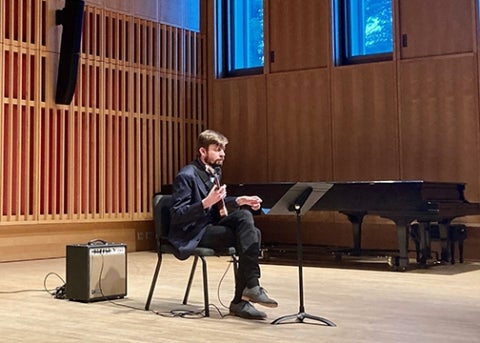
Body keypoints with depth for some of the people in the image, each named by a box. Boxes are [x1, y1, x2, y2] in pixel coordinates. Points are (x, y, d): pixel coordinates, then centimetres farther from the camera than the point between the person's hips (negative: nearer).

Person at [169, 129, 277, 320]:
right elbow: (176, 215, -20)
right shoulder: (187, 175, -15)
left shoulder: (214, 171, 10)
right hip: (192, 234, -8)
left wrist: (240, 201, 1)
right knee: (246, 235, -23)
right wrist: (206, 202, -32)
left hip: (210, 225, 8)